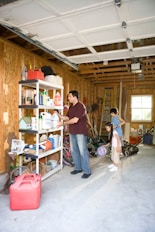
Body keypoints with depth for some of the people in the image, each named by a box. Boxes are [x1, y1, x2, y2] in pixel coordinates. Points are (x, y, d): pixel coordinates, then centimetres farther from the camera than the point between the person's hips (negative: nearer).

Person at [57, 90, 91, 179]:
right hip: (72, 132, 9)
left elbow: (75, 120, -22)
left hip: (81, 132, -9)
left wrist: (63, 123, -15)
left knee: (83, 151, -3)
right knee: (74, 150, 13)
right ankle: (78, 168, 28)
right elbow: (67, 117, 14)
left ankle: (87, 171, 10)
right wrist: (58, 114, 2)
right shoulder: (71, 106, 12)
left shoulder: (81, 106, -16)